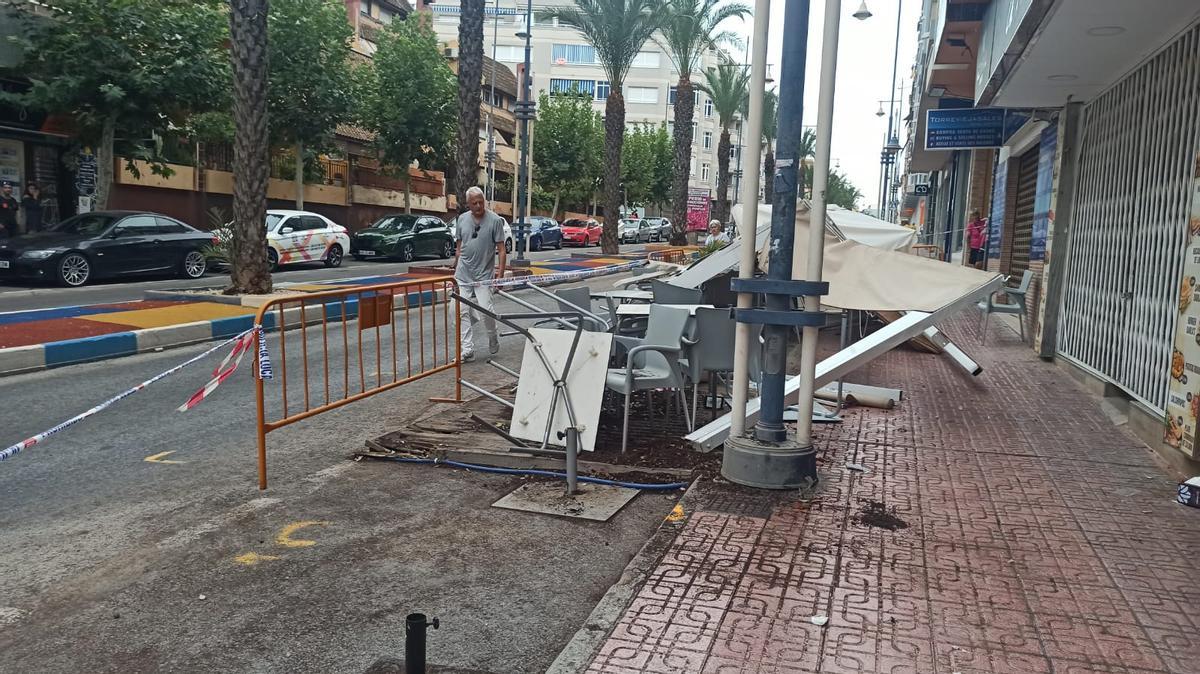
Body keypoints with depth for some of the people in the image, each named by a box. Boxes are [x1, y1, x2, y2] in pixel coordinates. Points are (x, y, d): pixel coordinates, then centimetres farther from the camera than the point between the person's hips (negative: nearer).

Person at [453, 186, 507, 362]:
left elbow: (501, 250, -6)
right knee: (462, 312, 1)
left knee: (486, 310, -10)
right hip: (463, 274, 4)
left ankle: (493, 340, 19)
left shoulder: (495, 220, -6)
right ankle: (467, 351, 7)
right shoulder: (461, 220, 7)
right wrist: (455, 269, 15)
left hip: (483, 275, -4)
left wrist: (500, 273, -13)